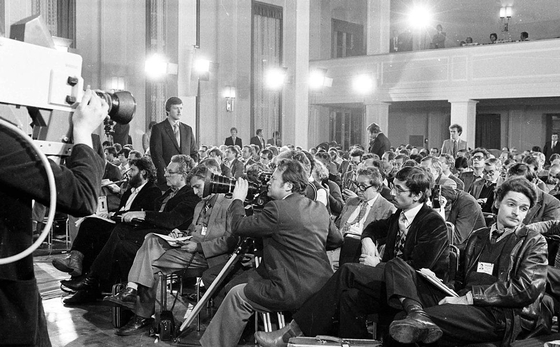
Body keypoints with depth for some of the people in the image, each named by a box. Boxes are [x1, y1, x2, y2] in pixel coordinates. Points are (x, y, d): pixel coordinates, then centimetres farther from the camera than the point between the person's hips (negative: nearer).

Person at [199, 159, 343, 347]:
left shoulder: (278, 209, -15)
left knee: (237, 295, 7)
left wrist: (237, 200, 7)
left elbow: (239, 227, -9)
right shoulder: (320, 208, 7)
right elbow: (336, 240, 18)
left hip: (296, 292, -8)